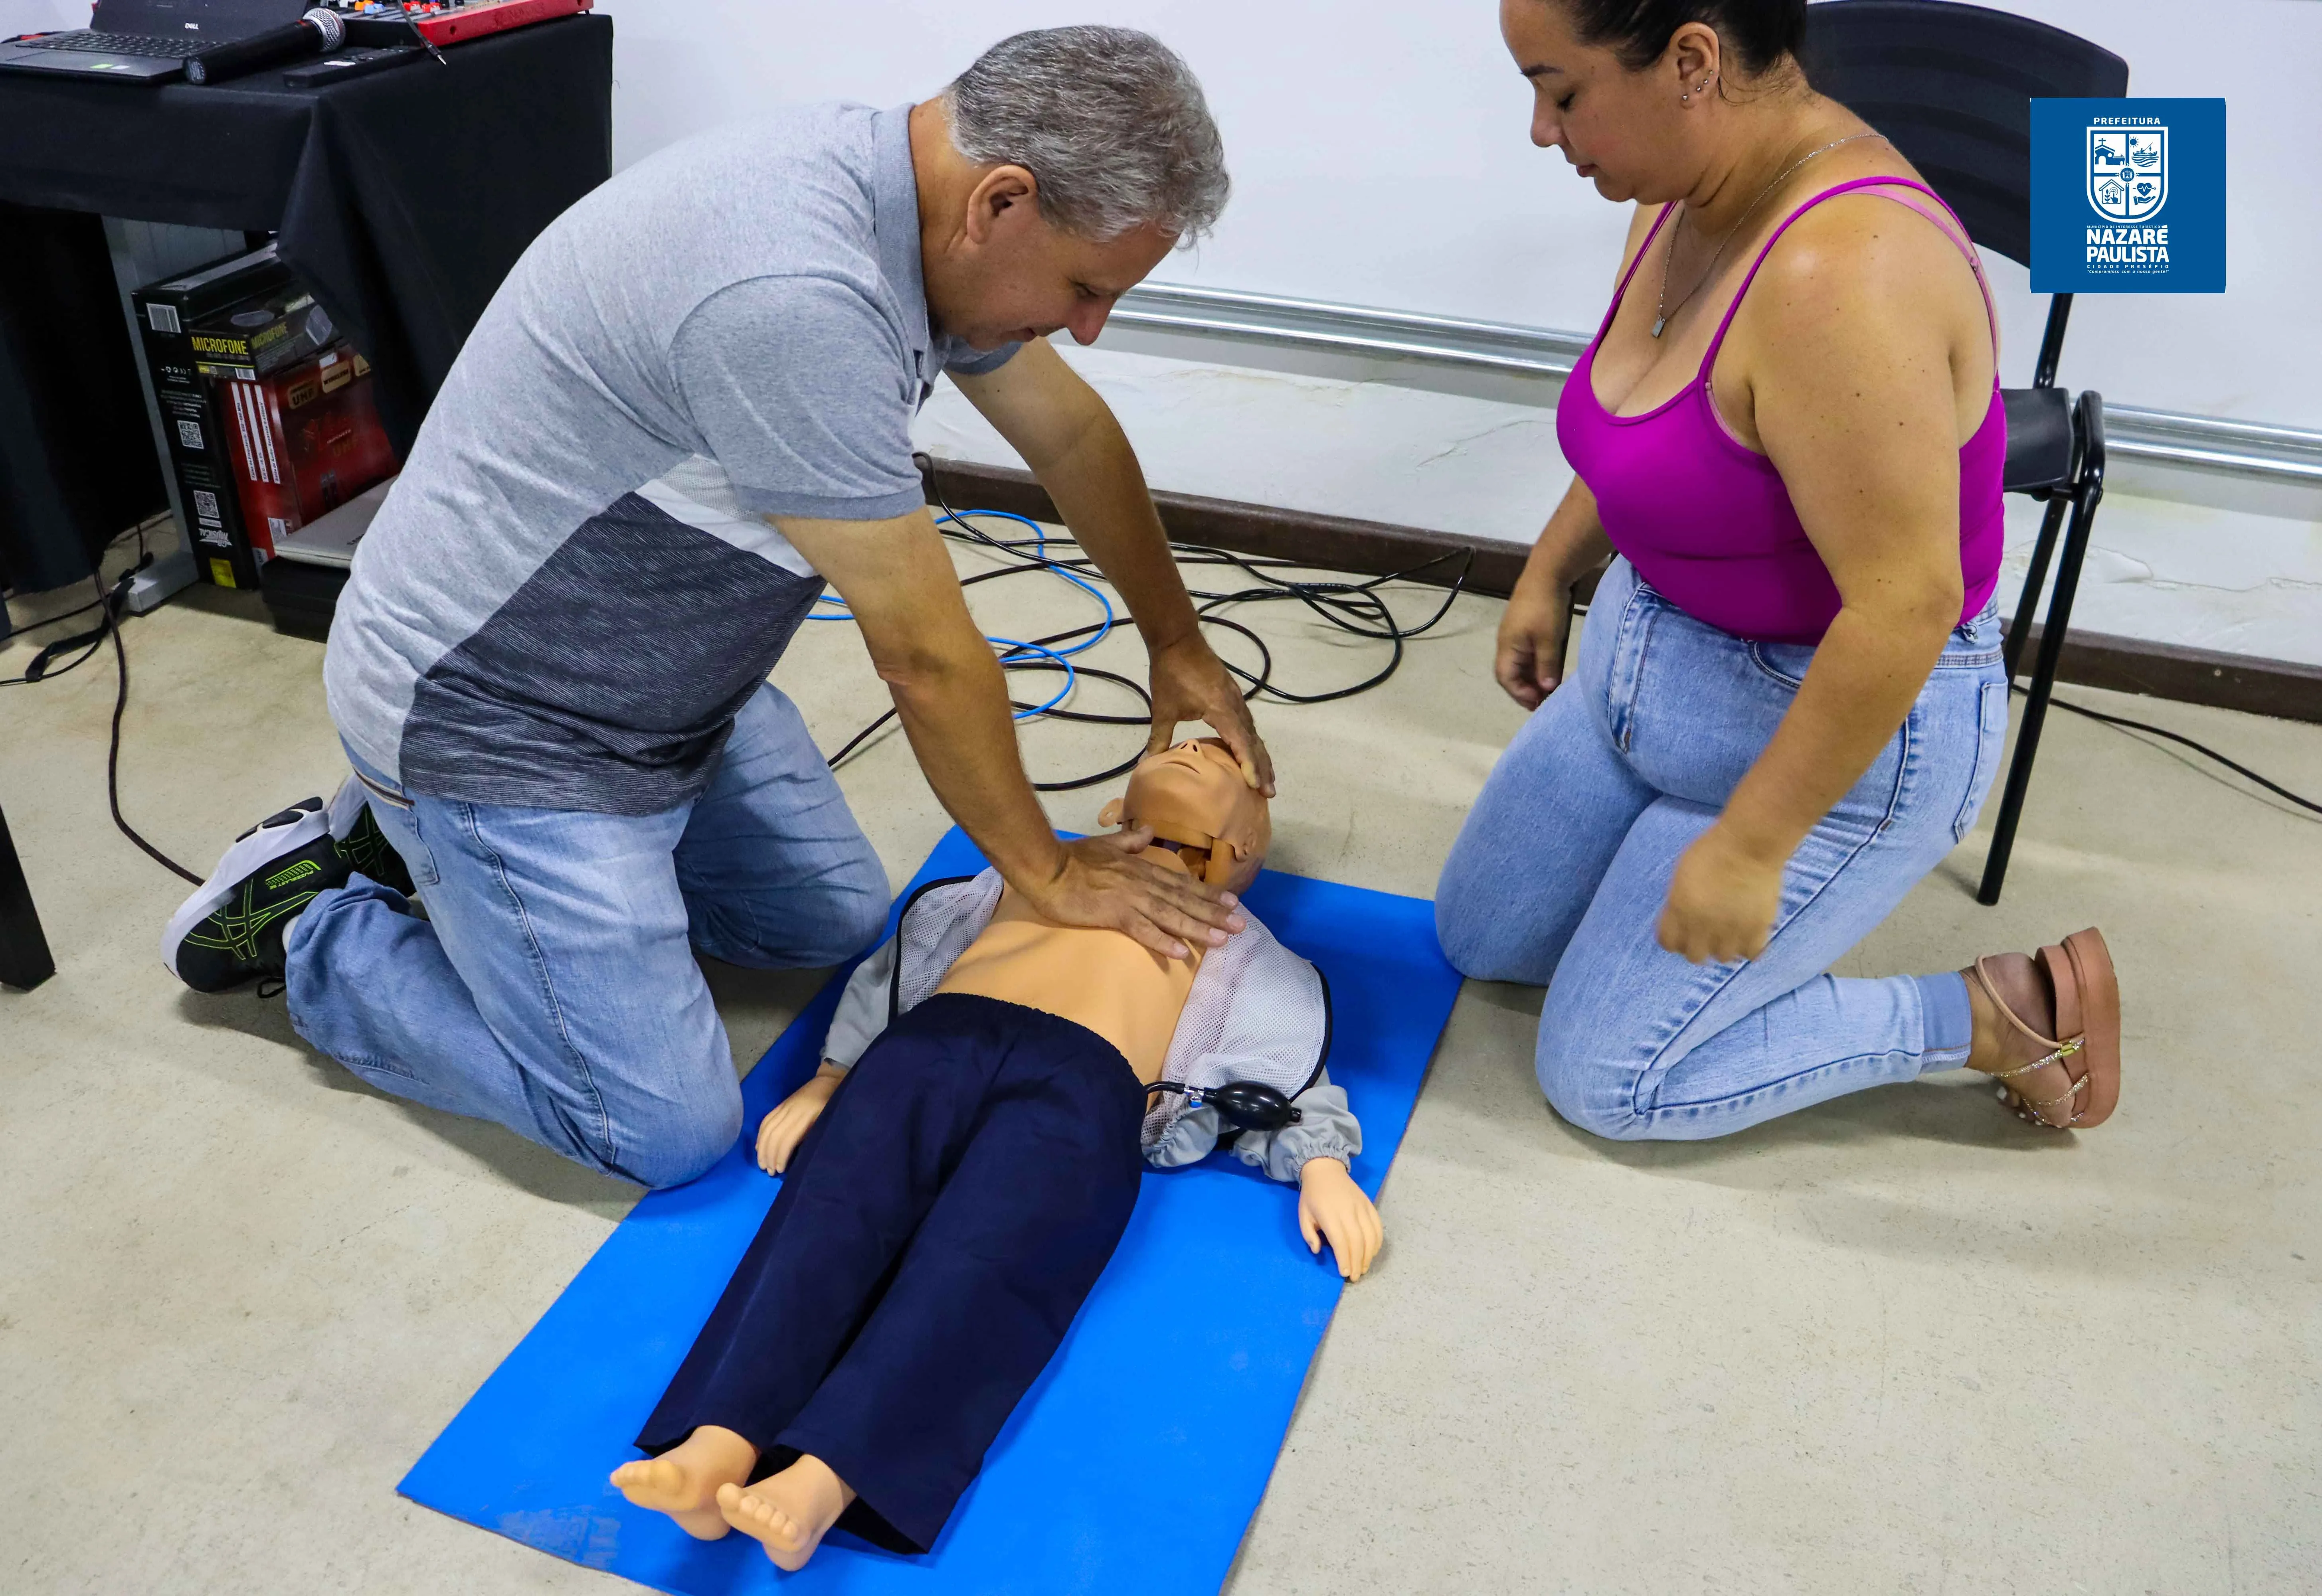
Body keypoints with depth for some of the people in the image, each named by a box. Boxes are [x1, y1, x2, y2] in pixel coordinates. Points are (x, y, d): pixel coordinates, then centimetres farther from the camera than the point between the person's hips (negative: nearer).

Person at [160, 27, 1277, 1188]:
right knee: (668, 1136, -4)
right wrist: (1046, 873, -11)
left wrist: (1177, 644, 15)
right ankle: (307, 928, 14)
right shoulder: (791, 296, -36)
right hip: (496, 724, -9)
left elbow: (1071, 433, 10)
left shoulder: (909, 186, -6)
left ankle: (430, 836, 24)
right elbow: (925, 655, -26)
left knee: (839, 924, 17)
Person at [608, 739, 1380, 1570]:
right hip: (935, 1038, 2)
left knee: (977, 1262, -30)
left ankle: (822, 1485, -45)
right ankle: (717, 1449, -41)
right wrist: (829, 1079, 11)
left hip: (1085, 1084, -2)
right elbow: (898, 966, 26)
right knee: (834, 1207, -26)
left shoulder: (1233, 938, 34)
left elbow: (1288, 1070, 21)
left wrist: (1321, 1164, 0)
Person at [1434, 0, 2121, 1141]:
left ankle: (1993, 1016, 11)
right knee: (1479, 935, 17)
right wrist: (1549, 575, 20)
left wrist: (1749, 846, -24)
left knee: (1605, 1079, 1)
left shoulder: (1839, 274, -33)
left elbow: (1904, 607, -32)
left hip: (1838, 730, -9)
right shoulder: (1689, 192, -5)